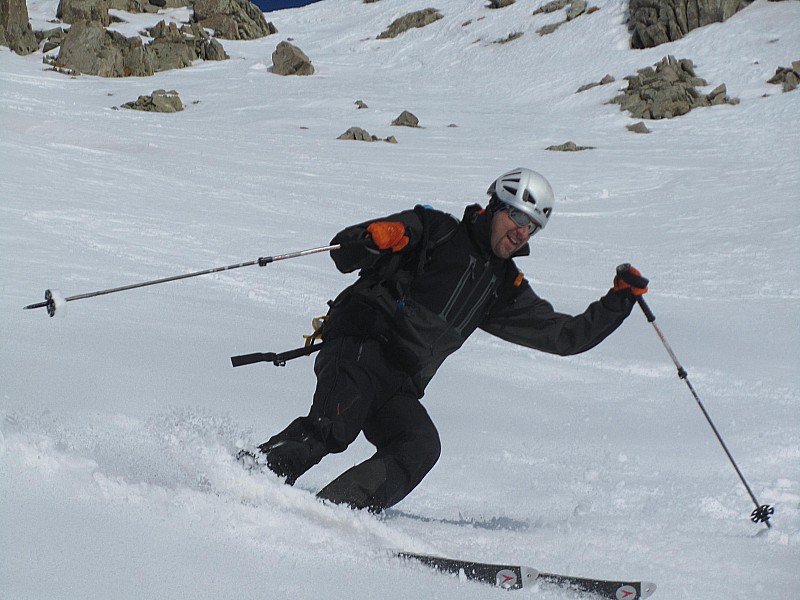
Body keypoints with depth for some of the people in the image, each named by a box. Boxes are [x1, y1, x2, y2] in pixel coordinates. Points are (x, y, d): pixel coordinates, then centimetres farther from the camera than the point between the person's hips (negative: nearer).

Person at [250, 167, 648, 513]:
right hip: (360, 348, -5)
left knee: (420, 447, -26)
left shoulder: (505, 289, 22)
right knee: (331, 430, -35)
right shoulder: (435, 230, 4)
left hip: (400, 385, 5)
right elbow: (344, 253, -1)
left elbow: (567, 336, 23)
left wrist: (620, 298, 12)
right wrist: (373, 238, -24)